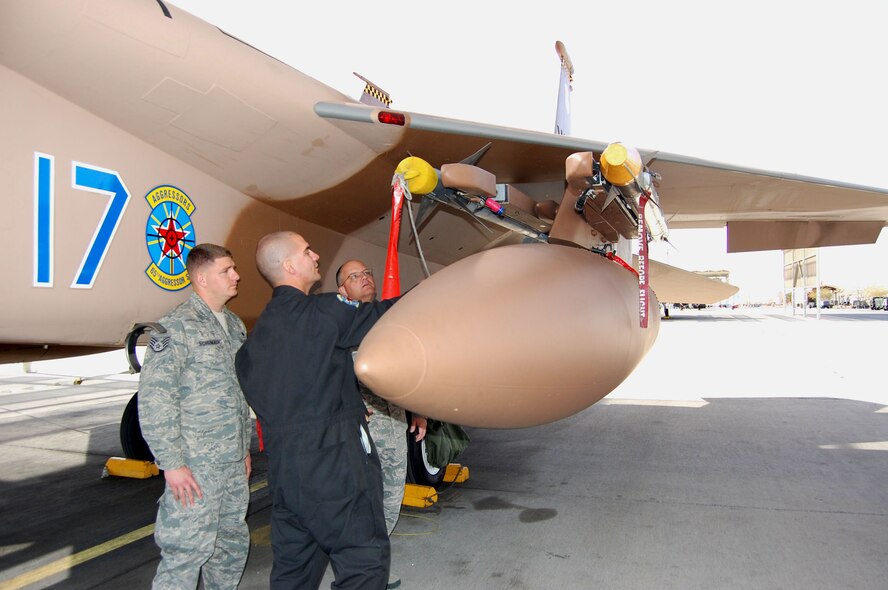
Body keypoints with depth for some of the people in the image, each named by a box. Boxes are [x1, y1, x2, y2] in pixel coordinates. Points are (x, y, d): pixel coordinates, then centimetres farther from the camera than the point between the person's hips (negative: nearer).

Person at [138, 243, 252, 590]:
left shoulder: (235, 326, 13)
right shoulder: (177, 327, -12)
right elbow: (154, 399, -17)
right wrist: (172, 463, -18)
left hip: (233, 463, 8)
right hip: (195, 467, -8)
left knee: (233, 545, 16)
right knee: (187, 551, -3)